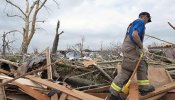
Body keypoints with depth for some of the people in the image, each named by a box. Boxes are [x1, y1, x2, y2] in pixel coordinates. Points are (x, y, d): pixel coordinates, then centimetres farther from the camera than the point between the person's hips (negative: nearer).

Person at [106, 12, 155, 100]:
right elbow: (135, 35, -23)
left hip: (130, 48, 11)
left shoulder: (134, 23, 25)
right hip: (131, 49, -10)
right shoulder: (141, 22, -5)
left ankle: (144, 87, 20)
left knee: (142, 66, 16)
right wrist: (141, 46, -10)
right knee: (126, 71, -10)